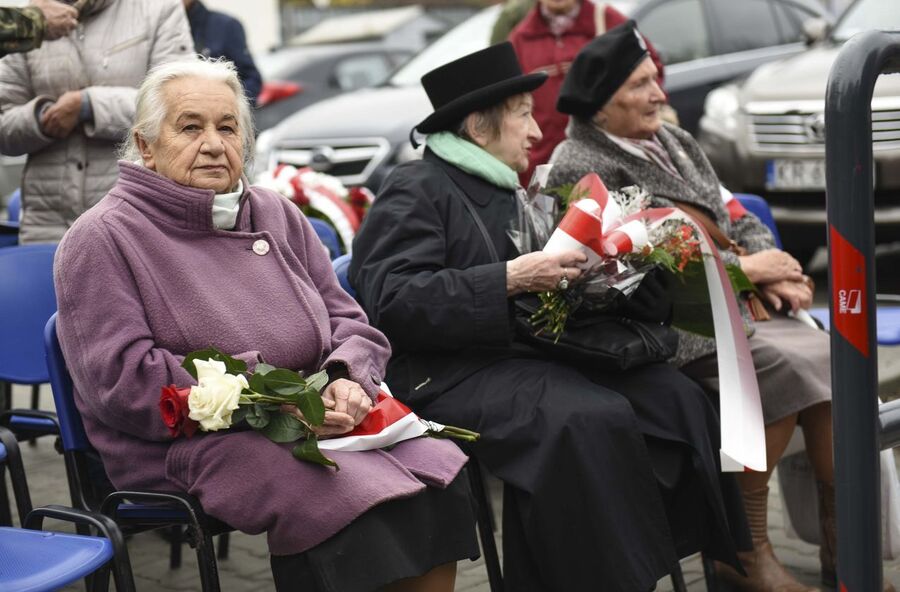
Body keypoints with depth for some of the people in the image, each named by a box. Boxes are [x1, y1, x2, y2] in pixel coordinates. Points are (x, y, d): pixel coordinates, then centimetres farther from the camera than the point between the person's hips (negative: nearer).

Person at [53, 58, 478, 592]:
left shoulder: (277, 215, 17)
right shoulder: (100, 241, -2)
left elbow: (349, 321, 17)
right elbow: (124, 379, -13)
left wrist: (346, 381, -9)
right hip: (186, 445, -6)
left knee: (442, 473, -20)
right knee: (358, 504, -31)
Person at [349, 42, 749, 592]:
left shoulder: (501, 191, 23)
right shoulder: (416, 190, -5)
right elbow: (393, 301, -18)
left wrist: (574, 269, 8)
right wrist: (510, 279, -22)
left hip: (522, 354, 9)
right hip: (449, 375, -9)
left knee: (675, 395, -9)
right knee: (592, 419, -33)